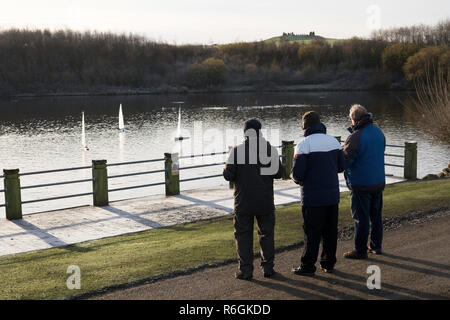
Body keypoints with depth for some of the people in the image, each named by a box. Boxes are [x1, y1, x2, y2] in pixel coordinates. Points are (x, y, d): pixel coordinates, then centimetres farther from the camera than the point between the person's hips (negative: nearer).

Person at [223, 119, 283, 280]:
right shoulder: (271, 150, -2)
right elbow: (278, 173, 2)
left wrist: (226, 168, 12)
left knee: (243, 235, 7)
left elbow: (228, 175, -10)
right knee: (266, 233, 15)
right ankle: (268, 267, 17)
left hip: (244, 201, -2)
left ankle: (245, 270, 7)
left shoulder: (237, 151, -9)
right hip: (265, 200, 2)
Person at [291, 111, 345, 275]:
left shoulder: (304, 145, -13)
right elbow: (342, 166, 10)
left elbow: (297, 173, -18)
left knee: (312, 232, 1)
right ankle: (328, 263, 22)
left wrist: (298, 179, 4)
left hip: (313, 197, -5)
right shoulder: (334, 141, 5)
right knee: (330, 230, 13)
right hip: (332, 194, 5)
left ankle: (308, 266, 7)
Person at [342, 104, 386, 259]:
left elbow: (345, 160, -21)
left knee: (361, 218, 1)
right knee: (376, 215, 18)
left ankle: (360, 251, 9)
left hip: (361, 184, -7)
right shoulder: (379, 132, 5)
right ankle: (376, 246, 29)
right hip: (379, 181, 8)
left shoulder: (355, 137, -20)